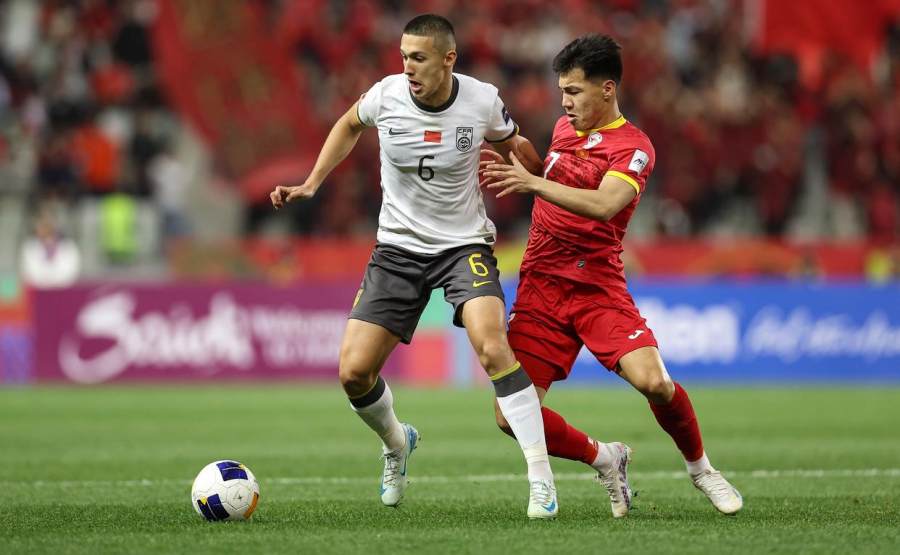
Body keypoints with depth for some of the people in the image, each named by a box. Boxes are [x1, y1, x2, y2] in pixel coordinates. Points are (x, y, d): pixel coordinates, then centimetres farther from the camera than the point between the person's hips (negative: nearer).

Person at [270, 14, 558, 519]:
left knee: (493, 348, -29)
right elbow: (350, 125, 14)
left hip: (466, 245, -2)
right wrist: (311, 185, 7)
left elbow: (513, 143, 11)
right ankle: (397, 444, 30)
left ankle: (541, 479, -22)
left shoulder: (483, 102, -13)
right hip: (399, 249, 2)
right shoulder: (386, 95, -11)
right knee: (354, 372, -5)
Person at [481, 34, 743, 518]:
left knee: (653, 382, -25)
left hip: (597, 286, -5)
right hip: (540, 284, 5)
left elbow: (603, 204, -26)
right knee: (513, 417, -9)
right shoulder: (565, 128, 13)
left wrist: (533, 183, -34)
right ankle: (604, 460, 17)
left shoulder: (633, 146, -8)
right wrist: (512, 166, 14)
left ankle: (700, 468, 5)